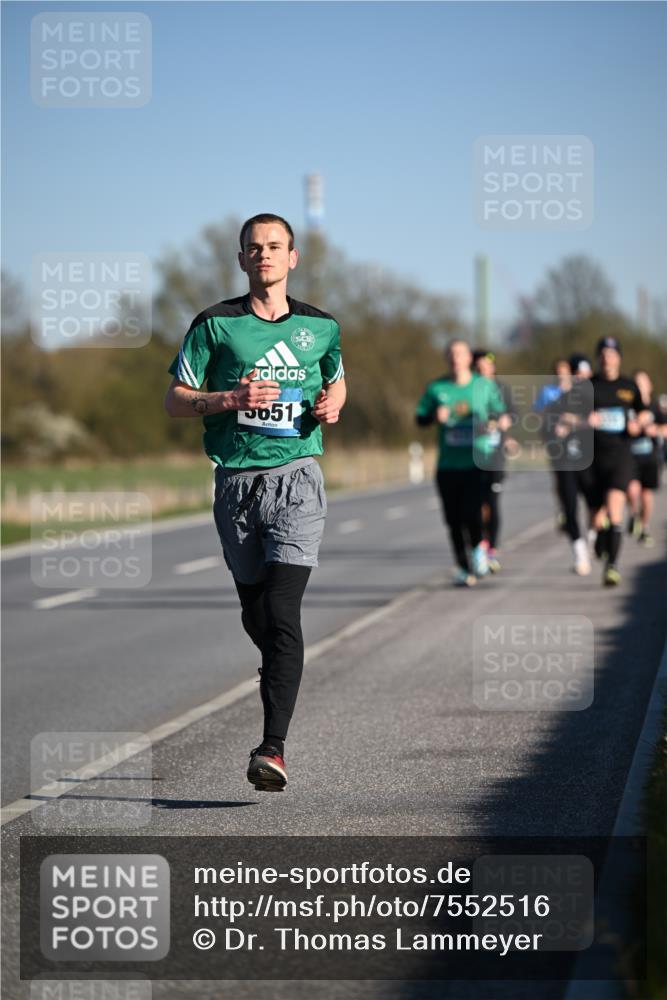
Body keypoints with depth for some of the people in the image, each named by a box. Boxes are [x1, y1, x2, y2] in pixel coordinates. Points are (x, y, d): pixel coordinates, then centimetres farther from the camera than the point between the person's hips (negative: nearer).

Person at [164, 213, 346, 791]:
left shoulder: (320, 327, 8)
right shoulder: (215, 325, 2)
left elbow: (336, 380, 27)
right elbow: (175, 400, 4)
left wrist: (332, 405, 4)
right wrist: (231, 399, -13)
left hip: (297, 477, -1)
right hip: (237, 481, 1)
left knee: (282, 612, -15)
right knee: (255, 616, 9)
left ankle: (274, 748, -21)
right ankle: (284, 680, 42)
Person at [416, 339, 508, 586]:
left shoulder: (485, 386, 5)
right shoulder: (436, 388, 5)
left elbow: (502, 415, 13)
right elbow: (419, 418, 9)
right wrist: (435, 416, -12)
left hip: (477, 462, -2)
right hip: (447, 464, 2)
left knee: (472, 513, -16)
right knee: (454, 520, 3)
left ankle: (478, 548, 13)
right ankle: (463, 568, 16)